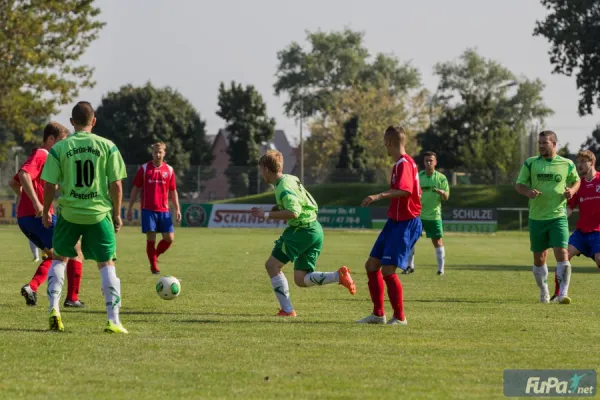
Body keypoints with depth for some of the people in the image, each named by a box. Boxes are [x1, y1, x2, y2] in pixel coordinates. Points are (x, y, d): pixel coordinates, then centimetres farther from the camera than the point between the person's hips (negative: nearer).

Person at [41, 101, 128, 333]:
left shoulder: (59, 149, -3)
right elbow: (116, 185, -3)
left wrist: (45, 212, 14)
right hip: (99, 213, 0)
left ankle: (54, 308, 8)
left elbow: (50, 186, -2)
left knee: (59, 258, 21)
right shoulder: (108, 147, -3)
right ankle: (113, 321, 2)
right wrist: (116, 214, 9)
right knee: (106, 263, 8)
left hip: (69, 213, 0)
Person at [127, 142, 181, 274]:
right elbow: (135, 189, 6)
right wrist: (130, 208, 3)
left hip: (164, 210, 2)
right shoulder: (144, 169, 3)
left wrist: (177, 209, 6)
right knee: (151, 238, -6)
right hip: (148, 210, -2)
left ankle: (155, 255, 22)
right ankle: (153, 266, 6)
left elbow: (173, 191, 13)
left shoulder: (169, 170, 8)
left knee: (169, 238, -3)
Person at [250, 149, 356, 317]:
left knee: (272, 265, -2)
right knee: (301, 280, 8)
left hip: (302, 230, -10)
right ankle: (339, 276, -8)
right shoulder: (291, 179, 16)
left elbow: (294, 212, -28)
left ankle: (287, 309, -4)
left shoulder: (284, 188, -15)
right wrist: (280, 210, 18)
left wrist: (267, 214, -21)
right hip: (315, 230, 10)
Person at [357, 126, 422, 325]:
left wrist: (379, 196, -44)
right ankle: (378, 314, 16)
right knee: (371, 265, 10)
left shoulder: (404, 163, -17)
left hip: (405, 224, -10)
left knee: (387, 270, -12)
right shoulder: (403, 163, 14)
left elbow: (405, 190, -34)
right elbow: (411, 191, 24)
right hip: (395, 222, 10)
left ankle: (400, 317, -2)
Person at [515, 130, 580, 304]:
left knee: (562, 254, -15)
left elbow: (576, 181, 17)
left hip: (558, 216, -2)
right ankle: (544, 292, 28)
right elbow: (519, 184, 5)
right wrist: (528, 192, -17)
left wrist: (572, 190, -6)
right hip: (537, 218, 2)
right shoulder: (530, 163, 1)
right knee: (539, 258, 10)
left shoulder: (567, 164, 1)